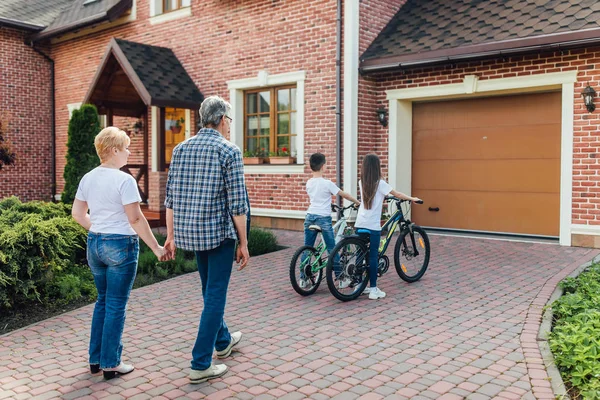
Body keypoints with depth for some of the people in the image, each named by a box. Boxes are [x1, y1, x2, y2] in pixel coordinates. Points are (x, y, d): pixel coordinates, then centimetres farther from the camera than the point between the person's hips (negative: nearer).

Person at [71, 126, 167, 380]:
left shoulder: (88, 178, 6)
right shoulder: (124, 180, -16)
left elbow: (77, 213, 12)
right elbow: (136, 219, -17)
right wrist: (156, 248, -12)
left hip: (95, 244, 7)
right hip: (120, 245, -7)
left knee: (102, 301, 19)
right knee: (116, 306, 4)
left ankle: (95, 359, 26)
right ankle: (110, 364, 13)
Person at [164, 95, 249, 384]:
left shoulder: (180, 149, 6)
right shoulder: (229, 151, -10)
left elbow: (170, 198, 7)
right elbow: (237, 203, -14)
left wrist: (170, 236, 14)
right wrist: (243, 244, -7)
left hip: (190, 233, 7)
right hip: (219, 232, -6)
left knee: (210, 290, 23)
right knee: (215, 296, 2)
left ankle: (223, 341, 43)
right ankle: (201, 365, 6)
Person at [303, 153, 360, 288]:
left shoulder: (309, 183, 7)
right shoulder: (327, 183, -11)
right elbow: (344, 195, -3)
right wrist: (357, 202, 10)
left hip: (310, 217, 5)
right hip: (324, 218, -5)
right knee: (332, 250, 3)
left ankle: (303, 279, 14)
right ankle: (341, 279, 11)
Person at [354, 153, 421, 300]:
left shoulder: (361, 182, 9)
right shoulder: (380, 183, -8)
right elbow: (397, 194, 0)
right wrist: (413, 199, 13)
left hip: (359, 225, 6)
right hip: (373, 226, -5)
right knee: (373, 256, 0)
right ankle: (373, 289, 2)